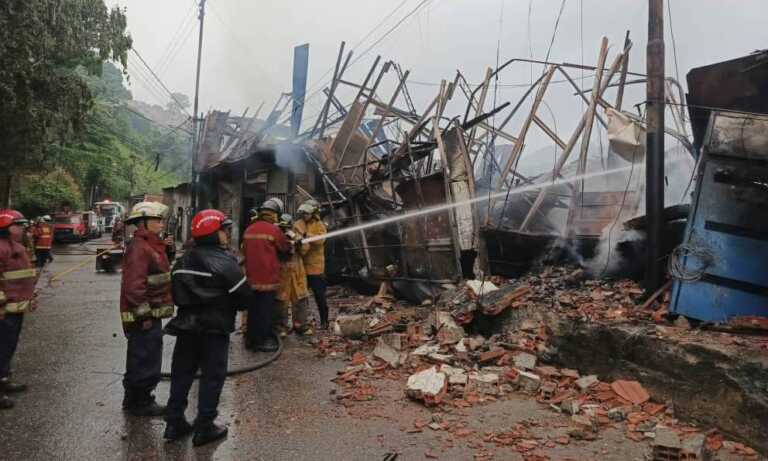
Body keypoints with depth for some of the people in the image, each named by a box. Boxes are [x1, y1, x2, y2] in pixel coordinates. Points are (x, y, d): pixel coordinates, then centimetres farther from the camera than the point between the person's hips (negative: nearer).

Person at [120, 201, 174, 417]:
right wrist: (144, 315, -22)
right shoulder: (139, 248, -19)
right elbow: (133, 285, -26)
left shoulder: (151, 245, 15)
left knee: (140, 359, 20)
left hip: (151, 315, 11)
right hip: (144, 318, -11)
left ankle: (133, 399, 34)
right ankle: (140, 403, 14)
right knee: (146, 361, 0)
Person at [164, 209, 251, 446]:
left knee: (182, 373, 15)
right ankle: (204, 428, 9)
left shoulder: (183, 261, 6)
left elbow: (176, 294, 10)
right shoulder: (224, 262, -15)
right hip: (215, 328, -6)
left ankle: (174, 423, 23)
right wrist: (227, 307, 6)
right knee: (212, 376, 4)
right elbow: (243, 295, -13)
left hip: (187, 326, 7)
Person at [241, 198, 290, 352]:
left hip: (252, 277, 7)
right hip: (267, 277, -7)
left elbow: (245, 250, 16)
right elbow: (286, 248, 0)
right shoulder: (273, 230, -13)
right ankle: (262, 340, 5)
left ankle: (251, 338, 22)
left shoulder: (249, 230, 7)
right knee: (266, 309, 1)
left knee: (253, 308, 14)